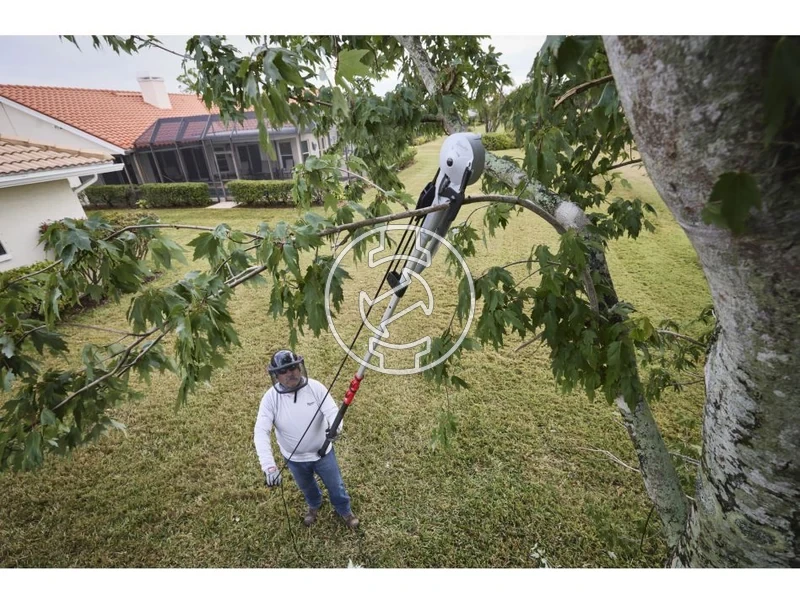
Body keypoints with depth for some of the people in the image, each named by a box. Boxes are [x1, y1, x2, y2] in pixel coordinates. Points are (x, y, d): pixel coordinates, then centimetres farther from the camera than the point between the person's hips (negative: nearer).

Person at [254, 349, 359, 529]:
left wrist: (335, 426, -53)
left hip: (323, 452, -1)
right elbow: (261, 432, -28)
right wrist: (269, 466, -39)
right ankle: (314, 505, 66)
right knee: (306, 487, 31)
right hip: (294, 458, 1)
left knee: (336, 485, 21)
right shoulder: (270, 398, -24)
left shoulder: (314, 387, -25)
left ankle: (344, 510, 54)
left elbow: (332, 411, -28)